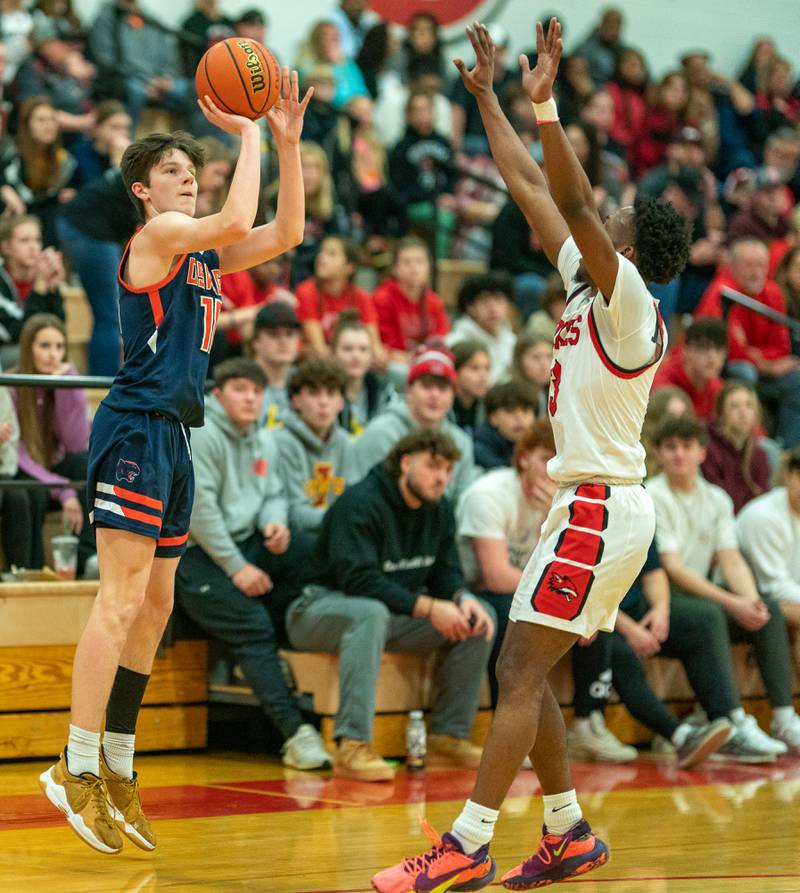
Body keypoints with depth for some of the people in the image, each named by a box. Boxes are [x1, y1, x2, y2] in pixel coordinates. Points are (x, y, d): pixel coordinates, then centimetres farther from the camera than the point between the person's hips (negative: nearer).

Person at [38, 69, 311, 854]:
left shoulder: (202, 254, 19)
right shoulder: (156, 235, -7)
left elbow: (286, 233, 18)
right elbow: (236, 222, -23)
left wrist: (287, 142, 10)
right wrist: (248, 135, -12)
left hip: (171, 437, 10)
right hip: (136, 429, -10)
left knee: (154, 607, 9)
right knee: (121, 598, -13)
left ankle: (115, 771, 14)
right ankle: (77, 767, -12)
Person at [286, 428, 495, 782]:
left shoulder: (439, 510, 6)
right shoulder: (360, 503, -20)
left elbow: (445, 573, 8)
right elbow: (359, 579, -29)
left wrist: (463, 598, -16)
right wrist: (426, 607, -33)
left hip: (395, 613, 8)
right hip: (325, 605, -8)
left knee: (479, 618, -6)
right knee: (372, 613, -42)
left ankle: (449, 736, -2)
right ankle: (352, 746, -45)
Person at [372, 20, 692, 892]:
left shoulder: (629, 301, -12)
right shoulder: (590, 288, 13)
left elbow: (572, 203, -26)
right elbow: (533, 191, 17)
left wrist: (546, 104, -29)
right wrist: (487, 99, 17)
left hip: (598, 509, -10)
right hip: (588, 505, 10)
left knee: (521, 674, -12)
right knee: (523, 674, 11)